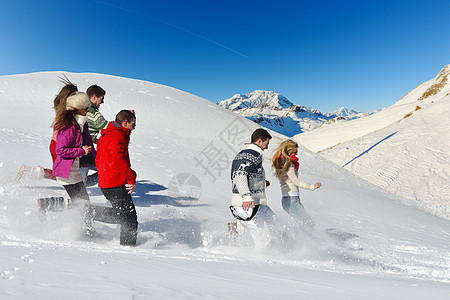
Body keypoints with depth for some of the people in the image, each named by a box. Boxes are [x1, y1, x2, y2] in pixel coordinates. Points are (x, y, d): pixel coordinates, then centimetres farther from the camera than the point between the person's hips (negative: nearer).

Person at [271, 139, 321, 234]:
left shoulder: (281, 163, 17)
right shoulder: (288, 164, -11)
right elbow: (295, 181, -21)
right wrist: (311, 186, -29)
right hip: (291, 200, -10)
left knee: (308, 224, 10)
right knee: (309, 225, -13)